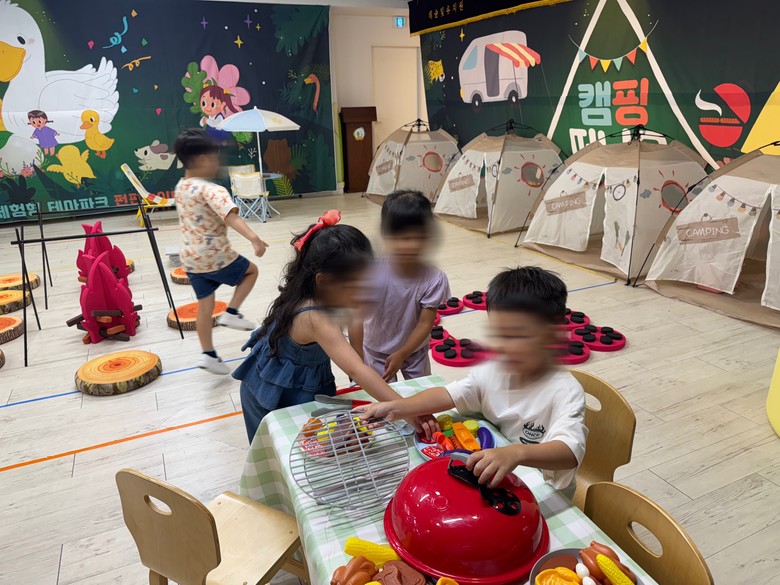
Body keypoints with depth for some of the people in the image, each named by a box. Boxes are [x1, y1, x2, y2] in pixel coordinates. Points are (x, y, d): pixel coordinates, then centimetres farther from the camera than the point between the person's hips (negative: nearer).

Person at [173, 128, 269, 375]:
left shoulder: (180, 187, 7)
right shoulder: (212, 190, -20)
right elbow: (231, 217, -37)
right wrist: (254, 238, -49)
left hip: (190, 259, 7)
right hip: (216, 257, -7)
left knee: (205, 305, 16)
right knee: (251, 270, 19)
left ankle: (208, 354, 20)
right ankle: (231, 313, 8)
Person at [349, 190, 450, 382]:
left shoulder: (435, 279, -25)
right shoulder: (373, 273, -29)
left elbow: (425, 324, -20)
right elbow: (356, 319, -30)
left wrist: (401, 355, -25)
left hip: (415, 351, 2)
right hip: (376, 352, -1)